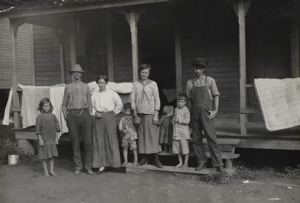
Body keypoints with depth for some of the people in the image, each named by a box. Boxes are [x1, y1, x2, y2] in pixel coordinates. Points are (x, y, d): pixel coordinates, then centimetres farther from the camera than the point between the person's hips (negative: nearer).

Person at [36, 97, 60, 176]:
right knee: (44, 156, 4)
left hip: (52, 139, 3)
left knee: (52, 155, 6)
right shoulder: (40, 117, -7)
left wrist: (56, 138, 5)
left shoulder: (53, 116, 4)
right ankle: (45, 171, 13)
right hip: (43, 139, -3)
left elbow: (56, 128, 9)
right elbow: (38, 129, -8)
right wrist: (40, 139, -12)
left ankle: (51, 170, 15)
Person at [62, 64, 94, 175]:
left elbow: (89, 103, 15)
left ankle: (88, 166, 6)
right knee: (75, 142, 2)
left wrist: (89, 116, 4)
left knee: (87, 141, -3)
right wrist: (66, 116, 1)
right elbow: (64, 105, 14)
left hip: (84, 113, 0)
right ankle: (78, 167, 11)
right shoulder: (68, 87, 13)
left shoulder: (85, 87, 14)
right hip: (72, 115, 0)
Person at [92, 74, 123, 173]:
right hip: (98, 118, 2)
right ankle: (102, 164, 7)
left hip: (109, 117, -2)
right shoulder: (94, 95, 7)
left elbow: (120, 104, 8)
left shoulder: (111, 94, 2)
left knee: (111, 138, -2)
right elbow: (91, 107, 13)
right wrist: (95, 113, -2)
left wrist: (114, 112, 4)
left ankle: (114, 162, 7)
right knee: (99, 140, 1)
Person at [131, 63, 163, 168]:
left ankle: (156, 158, 0)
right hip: (139, 113, 2)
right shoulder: (135, 84, 6)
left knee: (153, 135, -4)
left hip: (150, 113, -2)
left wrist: (156, 115, -5)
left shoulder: (153, 84, 3)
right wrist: (135, 115, 0)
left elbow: (157, 100, 2)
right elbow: (133, 99, 6)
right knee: (141, 135, 3)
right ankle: (144, 157, 13)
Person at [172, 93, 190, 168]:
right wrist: (174, 121, 3)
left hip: (184, 130, -7)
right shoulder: (176, 109, 12)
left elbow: (187, 121, -15)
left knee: (184, 146, -3)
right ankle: (180, 162, 22)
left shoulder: (186, 110, -8)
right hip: (176, 131, 7)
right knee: (176, 147, 9)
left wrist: (179, 120, -15)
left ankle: (186, 162, 9)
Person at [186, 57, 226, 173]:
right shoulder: (190, 83, 8)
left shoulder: (210, 81, 3)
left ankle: (218, 164, -1)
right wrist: (190, 111, 3)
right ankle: (201, 162, 19)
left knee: (211, 138, -6)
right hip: (194, 113, 3)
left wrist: (215, 110, -5)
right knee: (196, 139, 6)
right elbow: (189, 98, 12)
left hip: (206, 113, -3)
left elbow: (216, 96, 5)